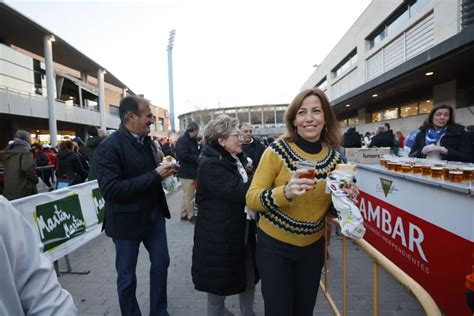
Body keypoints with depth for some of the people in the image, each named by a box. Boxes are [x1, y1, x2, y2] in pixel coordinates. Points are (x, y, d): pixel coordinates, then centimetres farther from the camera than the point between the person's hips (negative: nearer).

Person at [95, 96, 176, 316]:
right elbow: (111, 190, -28)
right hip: (127, 220, -7)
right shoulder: (108, 147, -19)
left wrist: (165, 171, -6)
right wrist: (155, 175, -28)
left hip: (154, 213, 7)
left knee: (161, 262, 19)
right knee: (127, 276, 12)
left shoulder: (147, 141, 4)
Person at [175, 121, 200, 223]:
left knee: (187, 194, 18)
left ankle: (184, 214, 29)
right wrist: (197, 159, -17)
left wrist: (198, 158, 3)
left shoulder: (192, 140, 14)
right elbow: (183, 156, -27)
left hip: (190, 171, 10)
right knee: (189, 196, 0)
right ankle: (191, 216, 12)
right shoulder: (182, 140, -17)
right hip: (186, 172, -10)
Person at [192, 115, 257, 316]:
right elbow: (238, 193, -30)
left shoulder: (232, 159, 9)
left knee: (249, 280, 21)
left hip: (240, 232, 9)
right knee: (218, 287, 12)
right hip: (219, 237, -9)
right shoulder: (211, 164, -20)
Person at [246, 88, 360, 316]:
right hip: (274, 246, -4)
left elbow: (330, 206, 10)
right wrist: (285, 192, -36)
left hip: (313, 247, 4)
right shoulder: (277, 151, -16)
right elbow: (251, 199, -19)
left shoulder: (334, 157, -3)